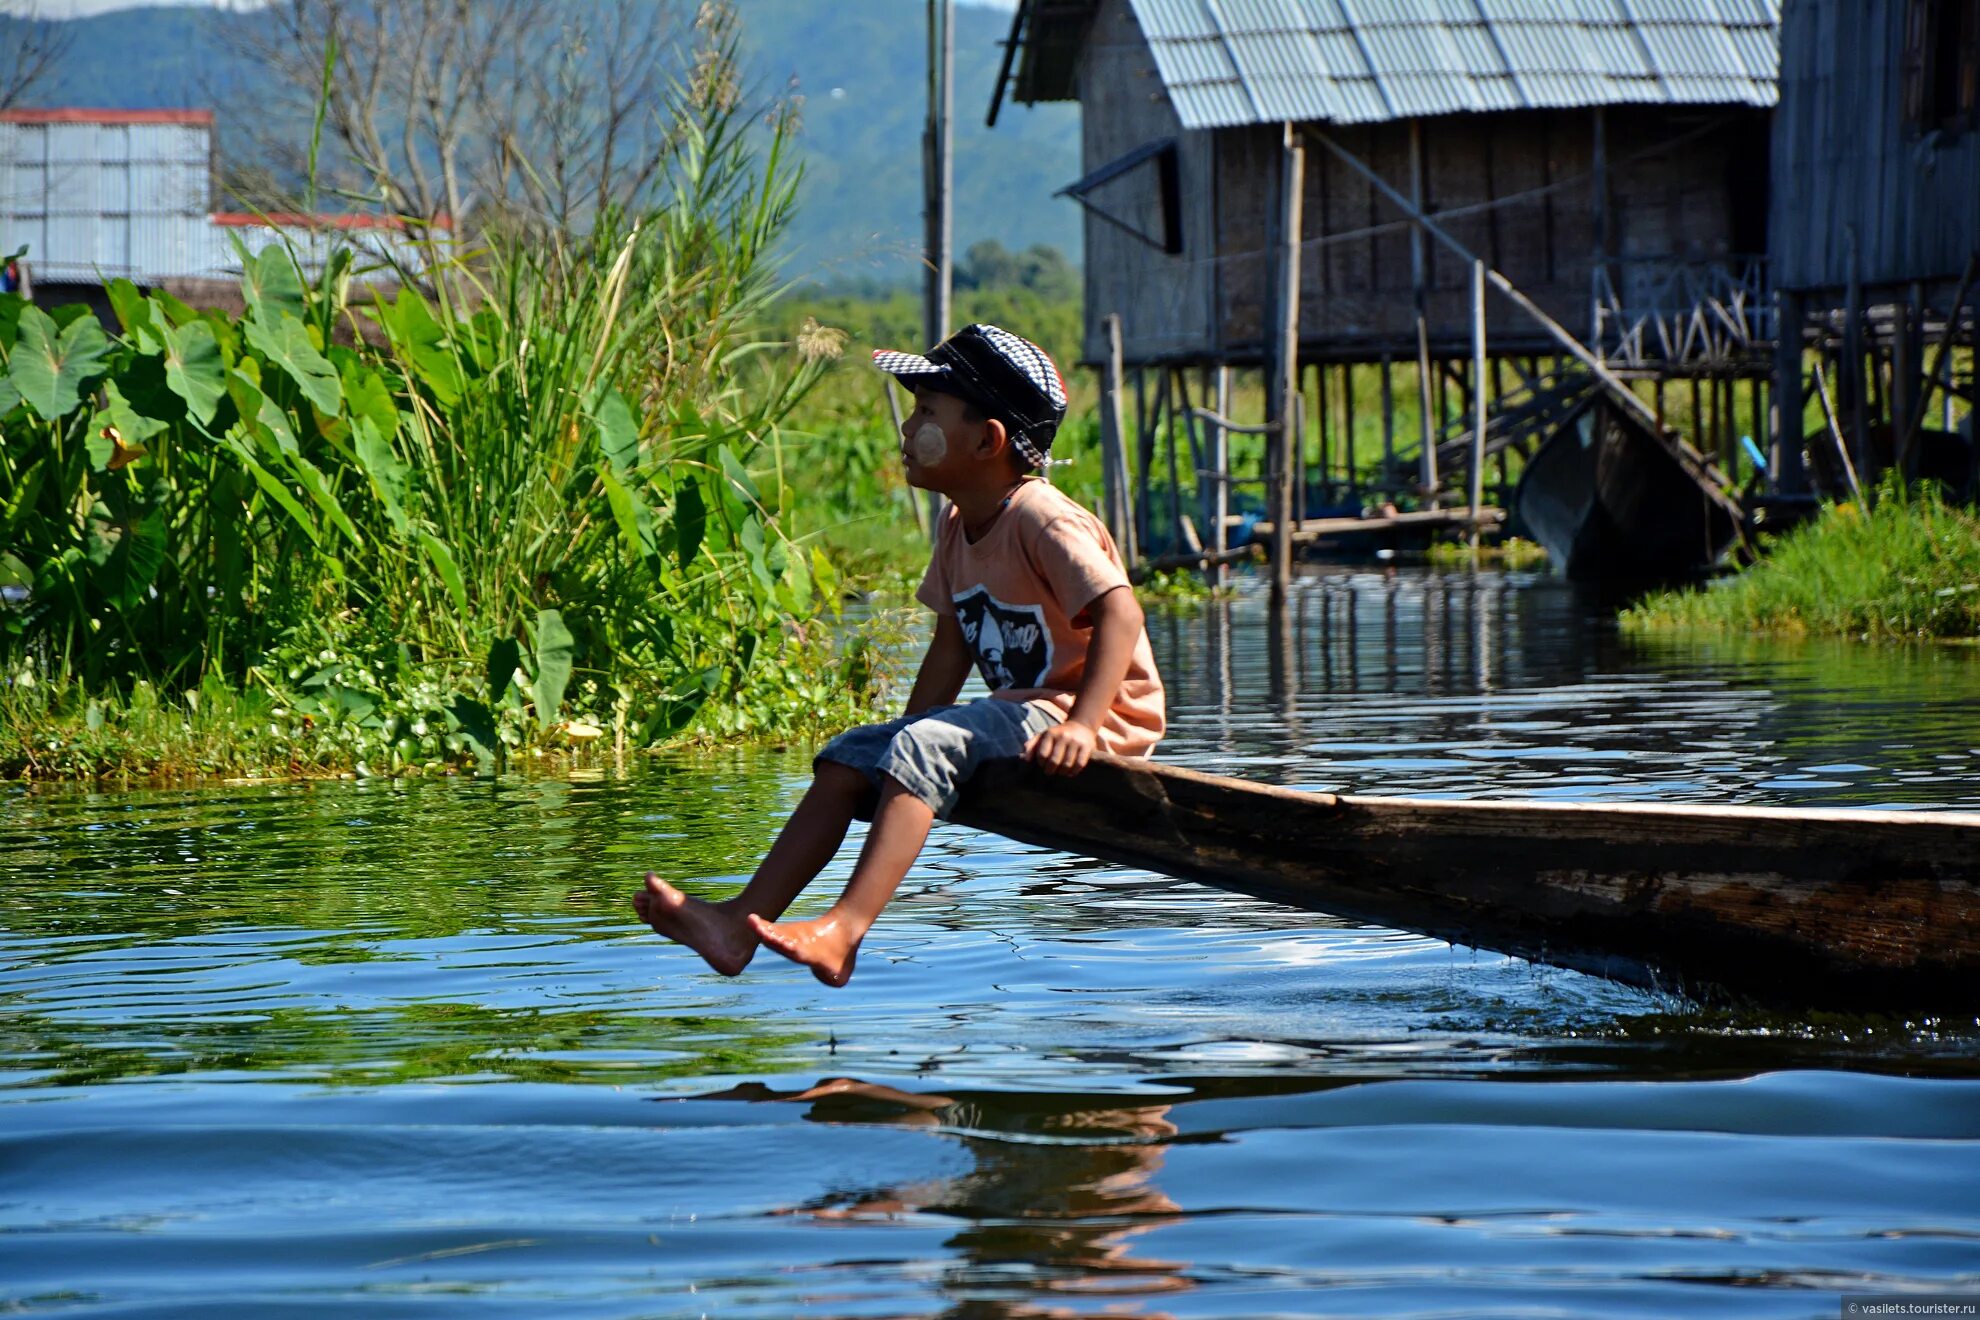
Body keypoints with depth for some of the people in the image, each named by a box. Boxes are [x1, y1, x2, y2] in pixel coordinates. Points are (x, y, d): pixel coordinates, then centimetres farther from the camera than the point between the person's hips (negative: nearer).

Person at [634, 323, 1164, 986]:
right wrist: (906, 732, 9)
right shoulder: (958, 528, 11)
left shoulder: (1043, 521, -19)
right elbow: (953, 643, 17)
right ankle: (741, 921, -10)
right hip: (1016, 714, 10)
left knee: (920, 748, -31)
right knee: (850, 755, 1)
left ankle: (843, 932, -44)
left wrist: (1083, 724, -37)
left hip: (1091, 716, -10)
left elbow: (1120, 612, -29)